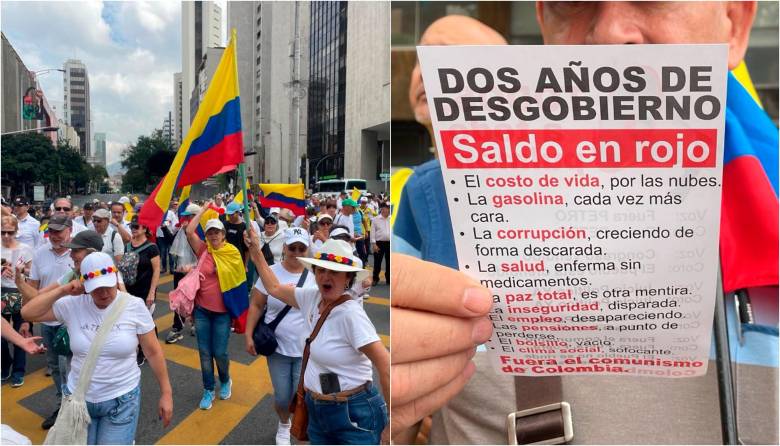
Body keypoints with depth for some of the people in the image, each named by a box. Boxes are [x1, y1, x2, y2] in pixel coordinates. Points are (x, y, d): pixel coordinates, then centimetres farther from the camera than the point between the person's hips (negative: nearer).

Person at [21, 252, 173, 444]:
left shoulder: (134, 306, -12)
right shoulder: (72, 305, -7)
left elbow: (153, 352, -7)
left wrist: (166, 393, -6)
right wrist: (62, 291, -14)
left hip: (122, 400, -3)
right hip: (78, 398, 3)